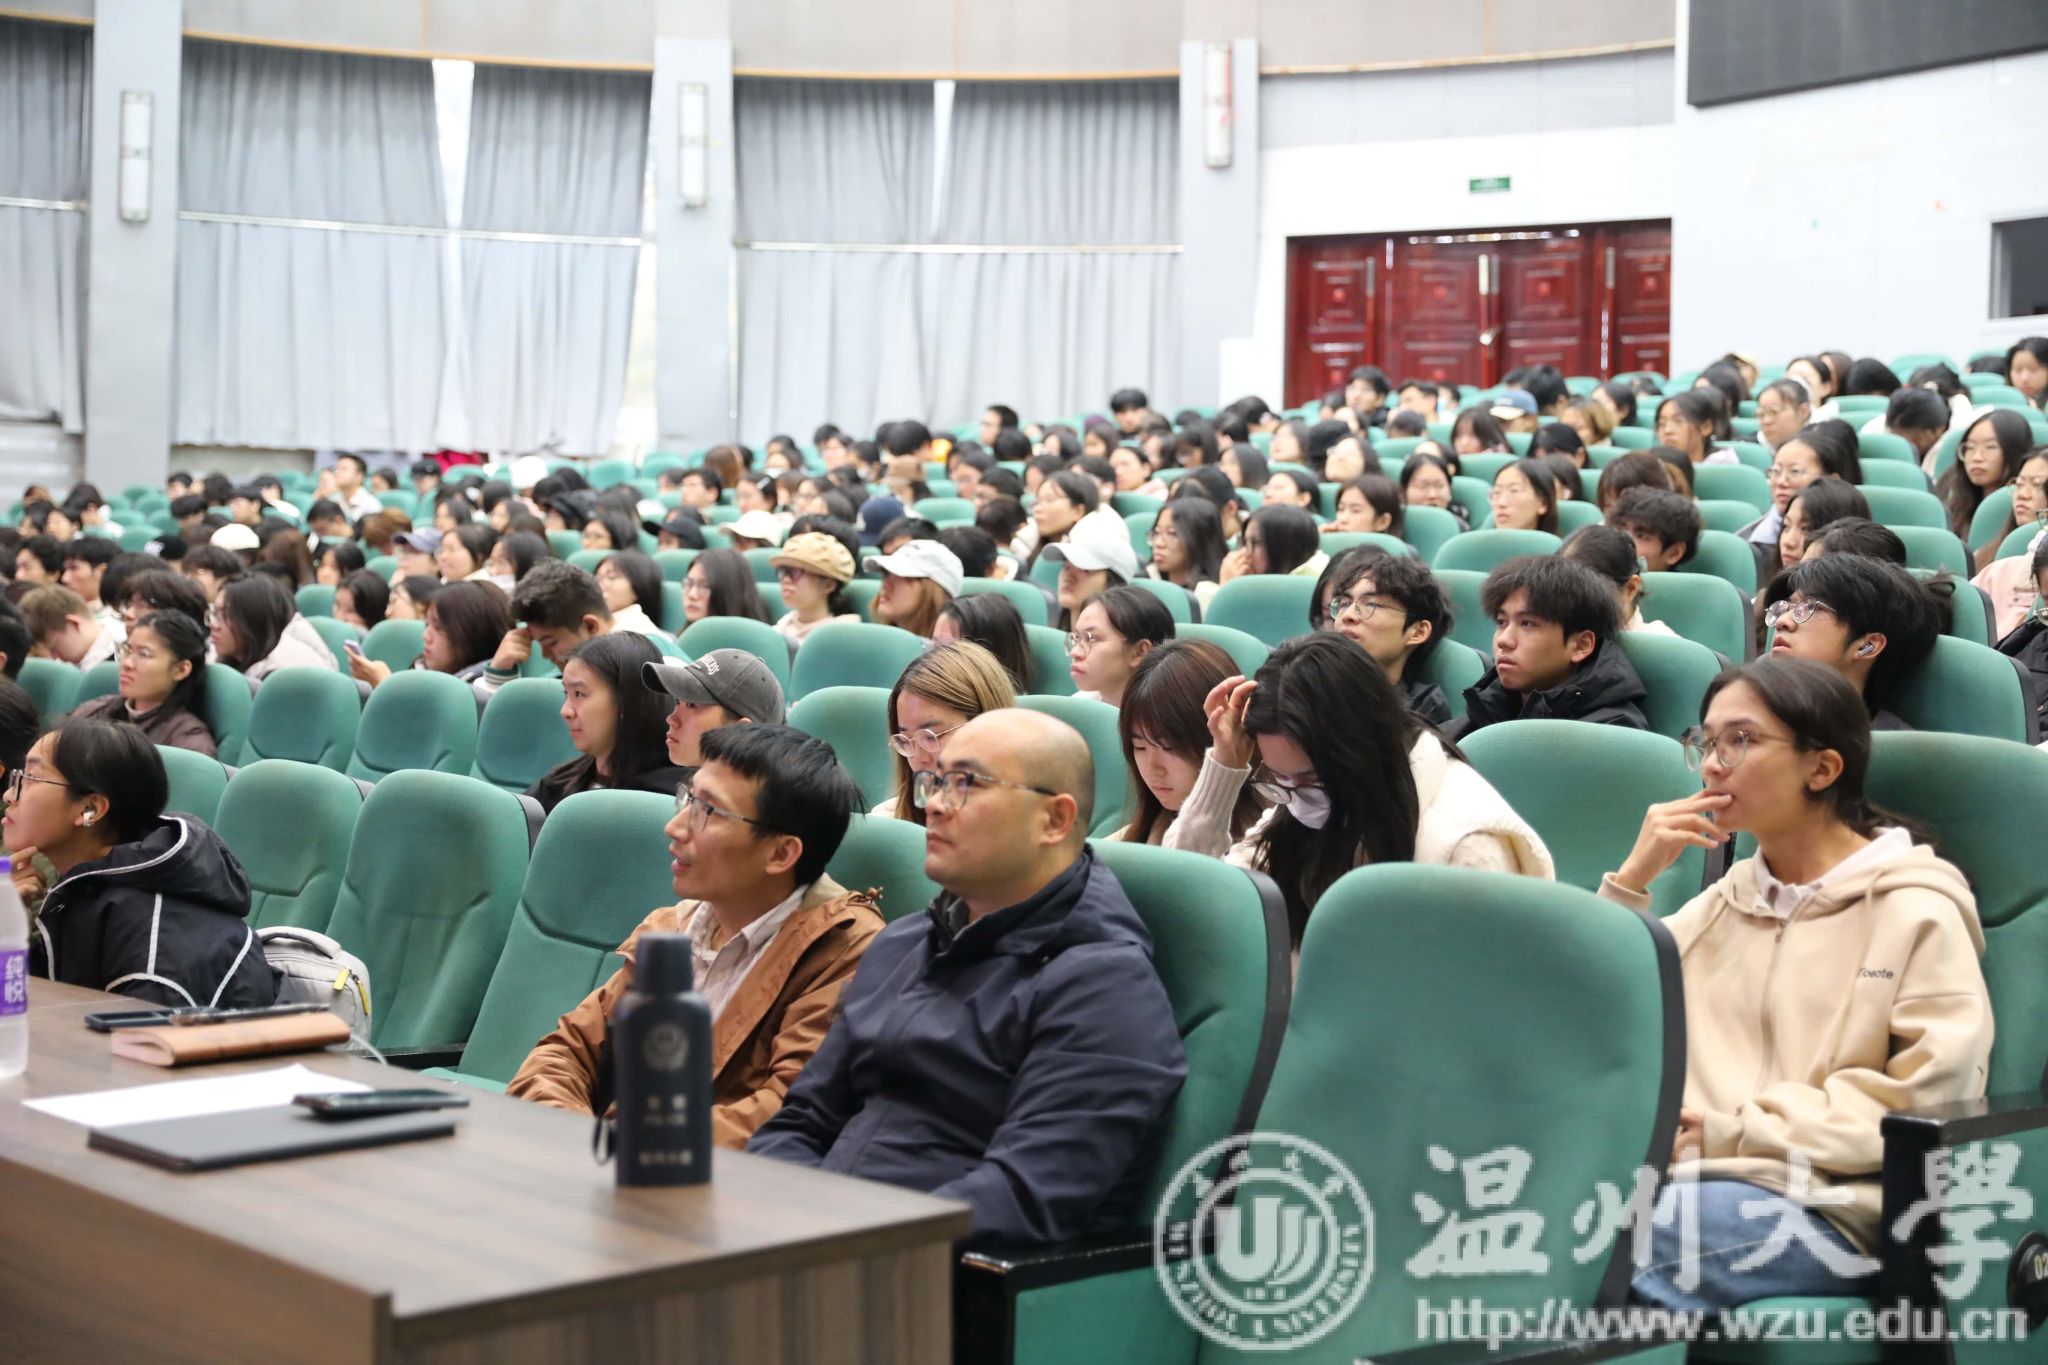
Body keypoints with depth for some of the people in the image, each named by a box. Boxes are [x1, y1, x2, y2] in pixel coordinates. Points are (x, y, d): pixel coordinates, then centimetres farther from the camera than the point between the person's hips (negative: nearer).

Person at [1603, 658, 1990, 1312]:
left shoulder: (1916, 912, 3)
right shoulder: (1721, 903, 22)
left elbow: (1927, 1099, -9)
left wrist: (1726, 1131, -13)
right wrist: (1631, 880, 5)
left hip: (1822, 1204, -5)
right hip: (1690, 1176, 5)